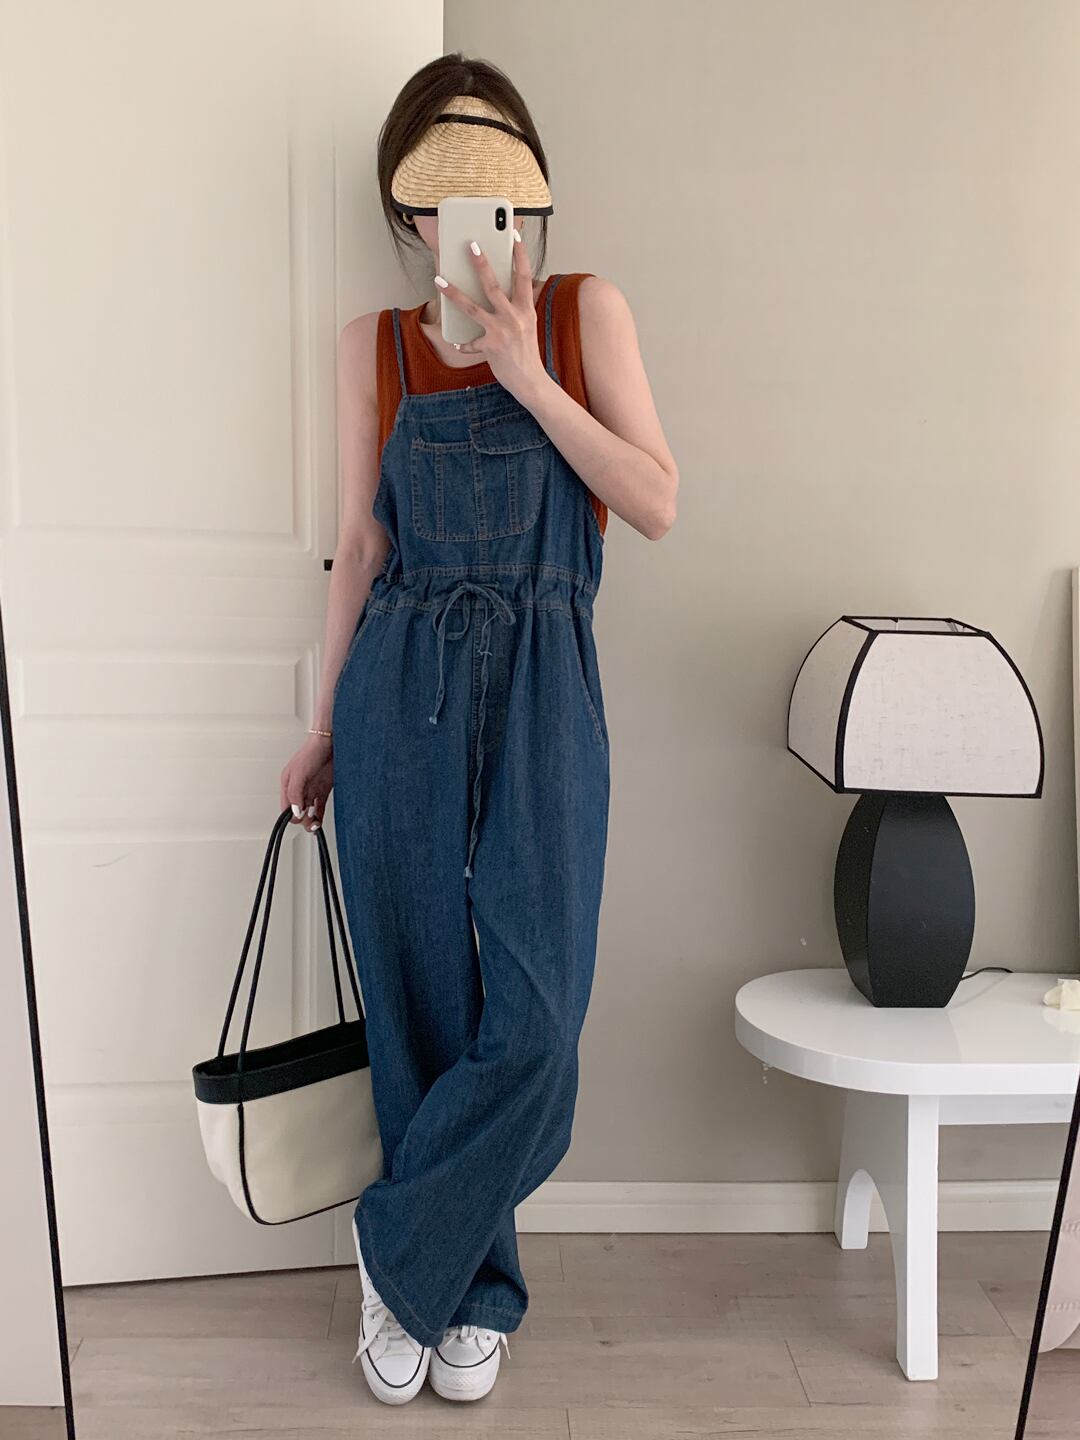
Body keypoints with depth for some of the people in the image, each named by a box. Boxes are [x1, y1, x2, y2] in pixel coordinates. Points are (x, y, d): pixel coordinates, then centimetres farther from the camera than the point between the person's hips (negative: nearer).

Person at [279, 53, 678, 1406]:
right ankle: (469, 1288, 27)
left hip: (539, 693, -1)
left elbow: (656, 504, -3)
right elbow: (362, 547, 9)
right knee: (422, 1003, 6)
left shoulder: (584, 313, 6)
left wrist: (528, 376, -9)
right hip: (402, 691, 1)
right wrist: (323, 730, 8)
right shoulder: (375, 344, 9)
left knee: (532, 1015, -6)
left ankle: (400, 1249, 20)